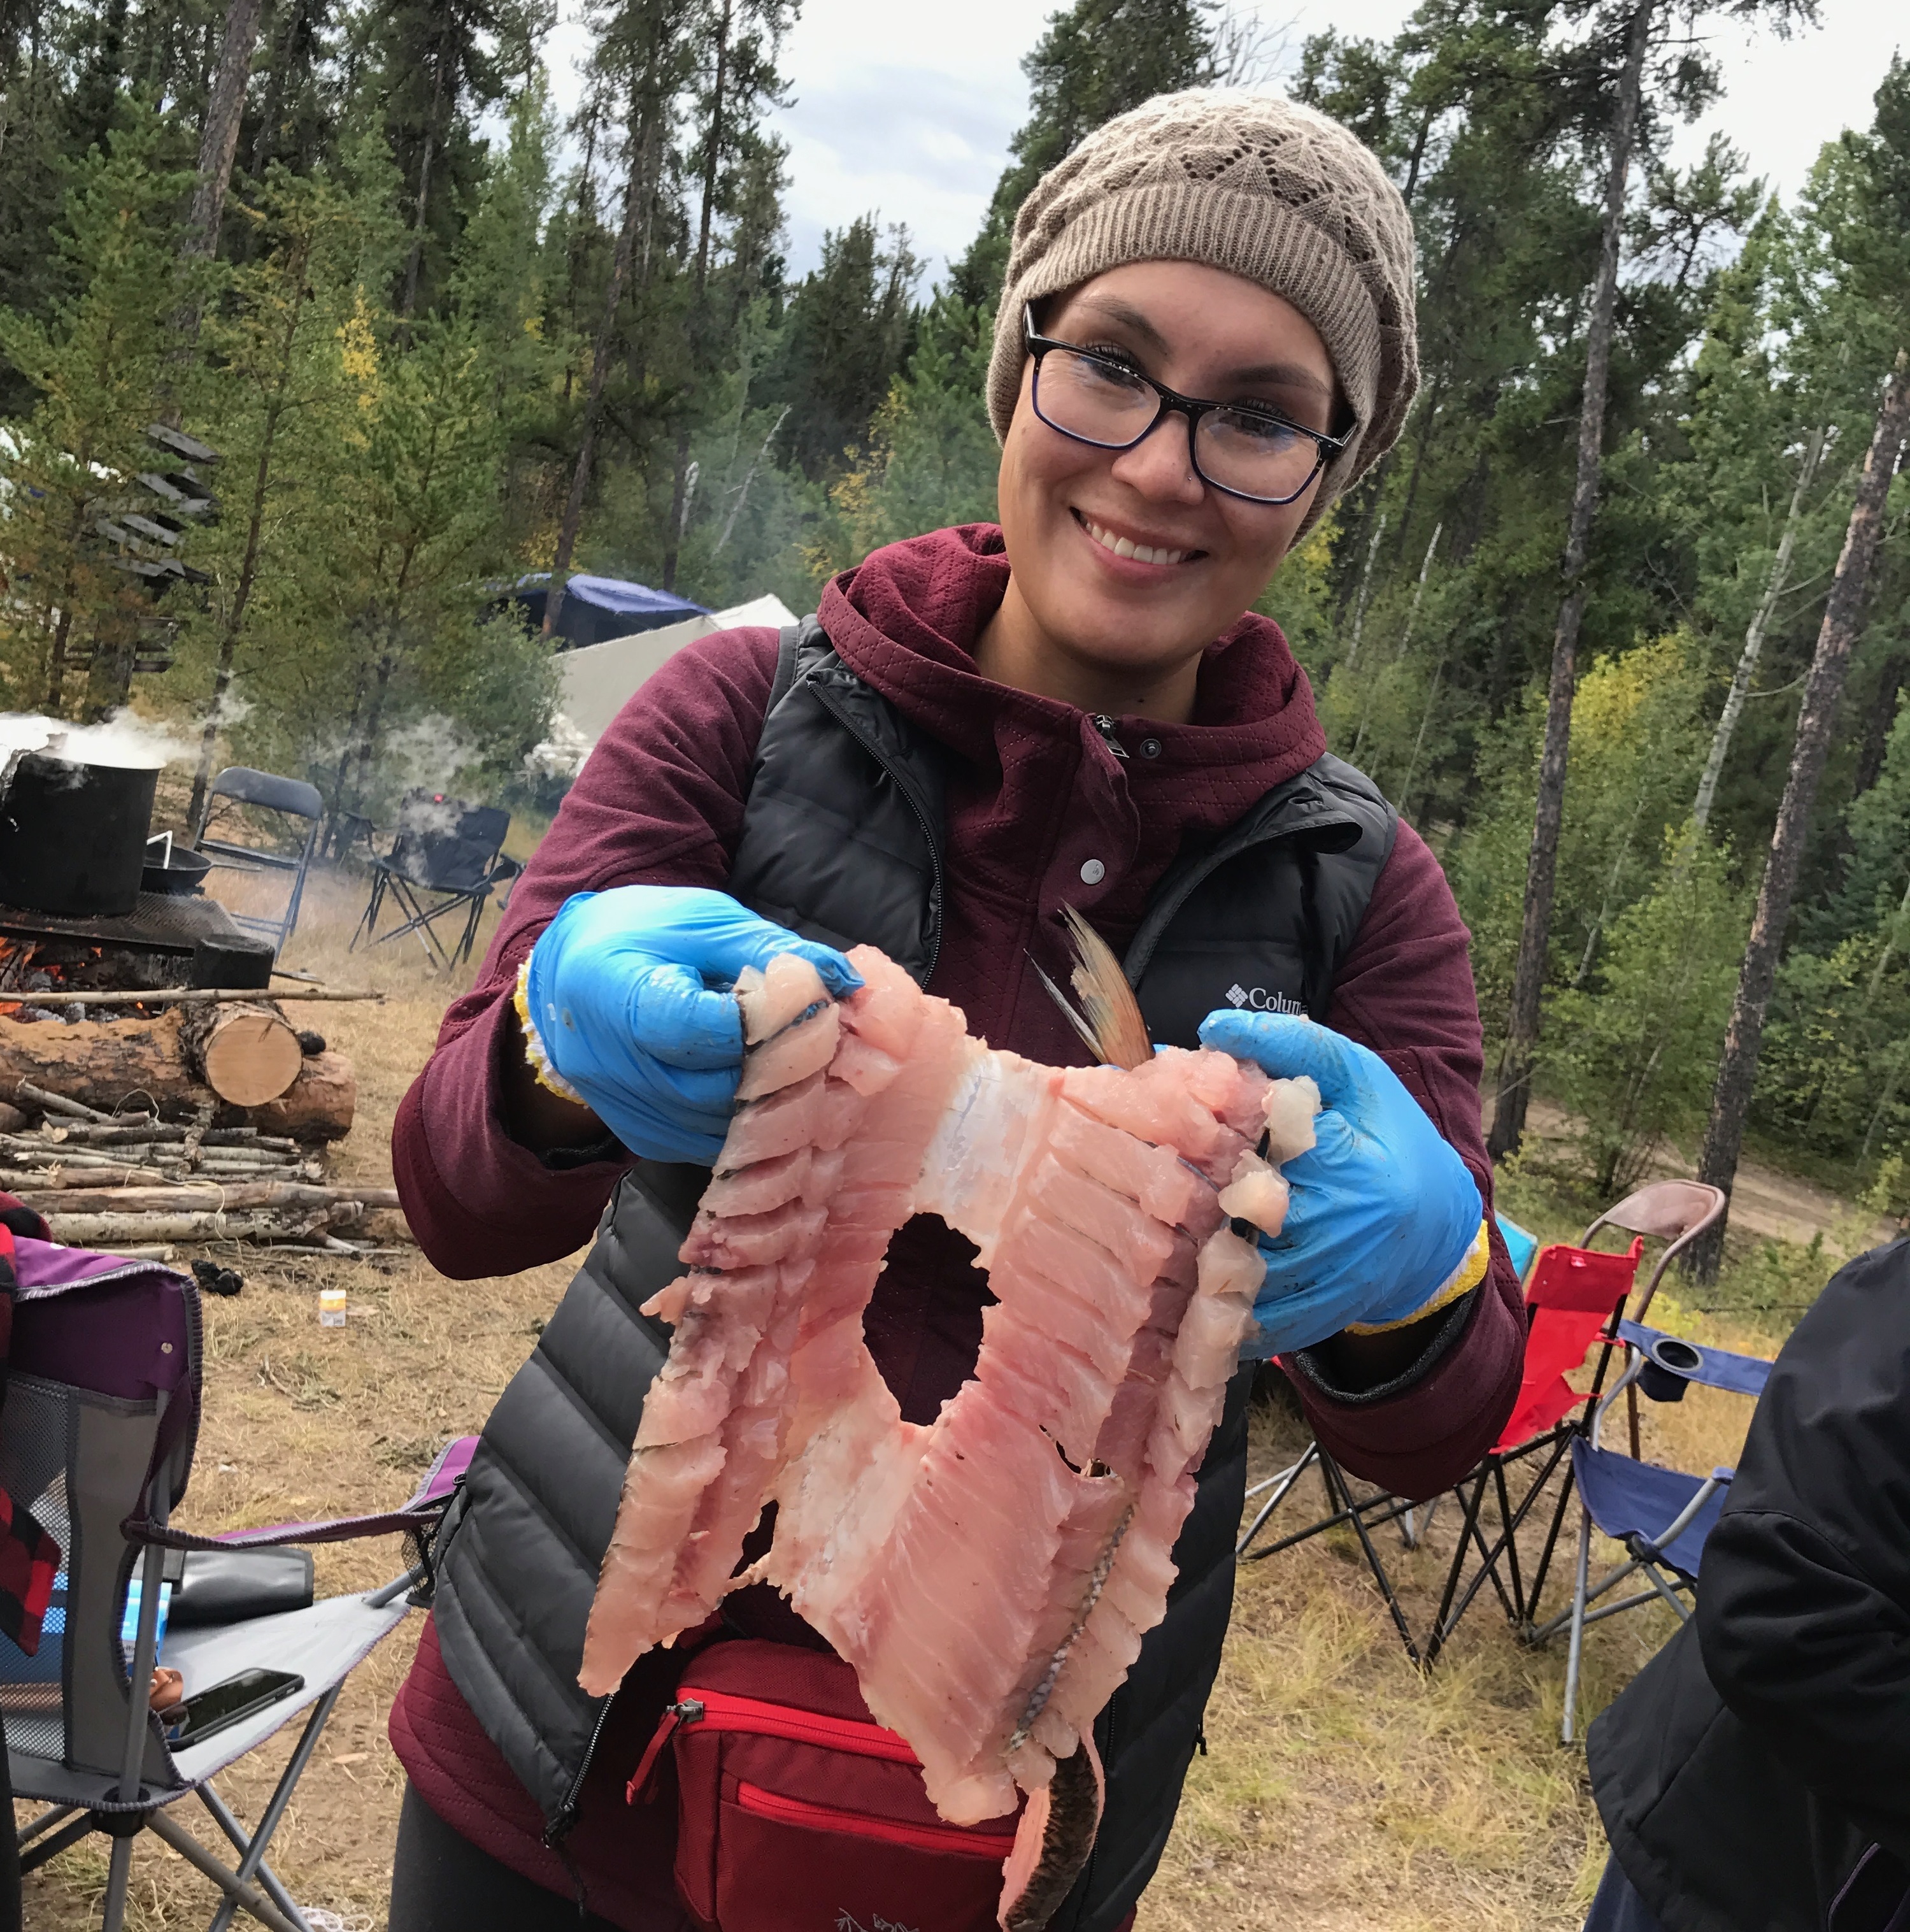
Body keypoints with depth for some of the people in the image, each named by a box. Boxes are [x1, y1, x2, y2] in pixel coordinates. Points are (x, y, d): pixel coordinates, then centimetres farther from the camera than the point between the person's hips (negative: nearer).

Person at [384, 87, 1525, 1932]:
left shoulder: (1356, 889, -5)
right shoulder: (748, 714, -9)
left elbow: (1430, 1440, -9)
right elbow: (456, 1197, -14)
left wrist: (1413, 1270, -32)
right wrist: (570, 1046, -37)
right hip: (573, 1731, 0)